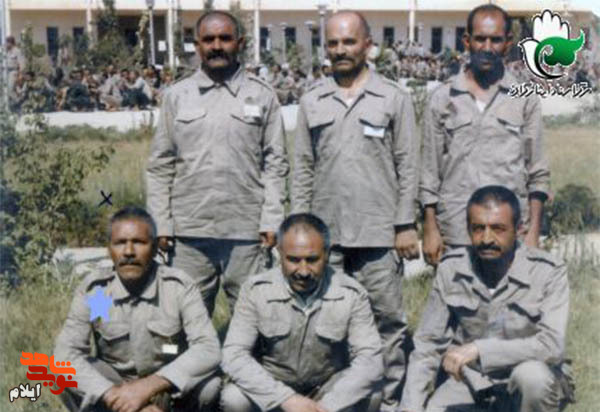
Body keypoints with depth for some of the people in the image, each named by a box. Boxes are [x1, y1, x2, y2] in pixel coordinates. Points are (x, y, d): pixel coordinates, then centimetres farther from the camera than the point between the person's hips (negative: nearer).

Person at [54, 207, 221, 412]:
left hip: (172, 385, -1)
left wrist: (148, 386, -41)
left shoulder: (180, 286, -19)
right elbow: (65, 354, -22)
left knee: (210, 386, -31)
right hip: (116, 383, 1)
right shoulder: (93, 288, -15)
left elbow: (209, 349, -29)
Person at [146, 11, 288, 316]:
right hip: (188, 232, 1)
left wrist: (271, 221, -4)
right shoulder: (176, 96, 7)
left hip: (247, 232, -1)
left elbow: (275, 163, 3)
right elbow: (160, 166, 8)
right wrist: (161, 222, 1)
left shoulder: (262, 96, 4)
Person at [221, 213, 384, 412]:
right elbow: (233, 356, -21)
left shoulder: (352, 294, -14)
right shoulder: (256, 290, -15)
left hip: (329, 390, 0)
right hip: (272, 392, 0)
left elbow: (370, 360, -19)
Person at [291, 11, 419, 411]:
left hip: (377, 231, -2)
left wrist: (405, 225, -5)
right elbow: (303, 168, 9)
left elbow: (407, 166, 0)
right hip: (324, 232, 3)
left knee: (387, 319, 5)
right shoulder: (312, 101, 8)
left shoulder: (394, 98, 1)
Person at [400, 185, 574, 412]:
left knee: (532, 374, -36)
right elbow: (427, 343, -2)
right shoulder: (451, 267, -6)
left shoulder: (549, 272, -16)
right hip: (470, 380, 3)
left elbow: (552, 345, -27)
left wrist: (478, 349, -33)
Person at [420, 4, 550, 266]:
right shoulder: (442, 98, 6)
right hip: (455, 235, 0)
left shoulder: (525, 99, 7)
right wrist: (430, 229, 1)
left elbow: (538, 174, 7)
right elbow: (430, 171, 6)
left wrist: (533, 232, -1)